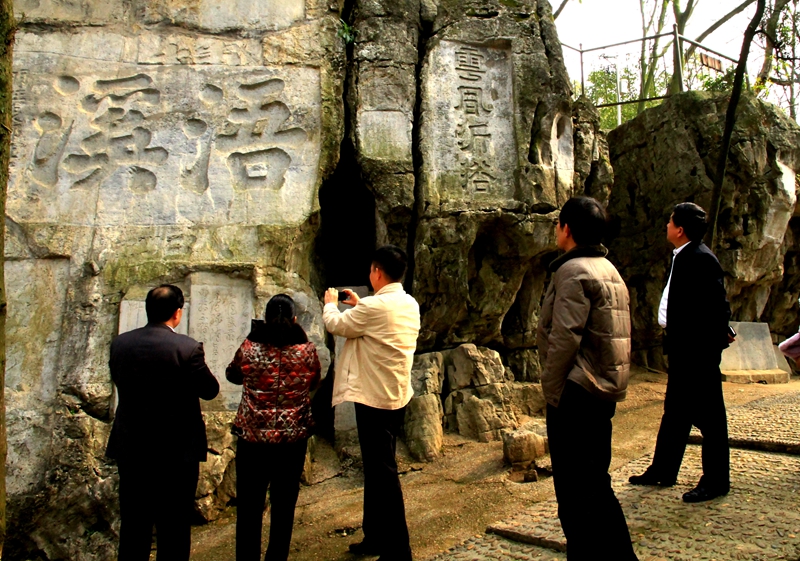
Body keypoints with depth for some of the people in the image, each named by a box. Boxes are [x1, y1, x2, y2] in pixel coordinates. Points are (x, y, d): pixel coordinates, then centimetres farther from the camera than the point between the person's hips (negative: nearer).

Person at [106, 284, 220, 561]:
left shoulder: (120, 343, -4)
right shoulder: (187, 348, -19)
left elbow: (118, 380, 10)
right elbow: (210, 390, -9)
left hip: (131, 449, 5)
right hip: (177, 452, -4)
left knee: (133, 527, 18)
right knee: (174, 528, 10)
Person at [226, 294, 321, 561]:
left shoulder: (249, 347, -6)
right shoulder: (307, 350, -6)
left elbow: (232, 375, 13)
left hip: (252, 437, 0)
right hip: (293, 438, 1)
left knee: (249, 506, 12)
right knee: (284, 506, 13)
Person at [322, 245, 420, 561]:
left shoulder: (374, 306, -19)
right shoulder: (410, 305, 6)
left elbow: (337, 325, -3)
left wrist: (330, 303, 16)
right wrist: (359, 305, 25)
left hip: (374, 398, -9)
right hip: (398, 395, 9)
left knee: (382, 471, -2)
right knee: (376, 468, 20)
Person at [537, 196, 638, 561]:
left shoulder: (574, 271, -14)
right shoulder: (609, 270, 15)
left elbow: (564, 338, -21)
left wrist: (551, 392, -12)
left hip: (576, 395, -10)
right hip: (604, 393, 10)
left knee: (574, 494, 0)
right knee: (597, 487, 19)